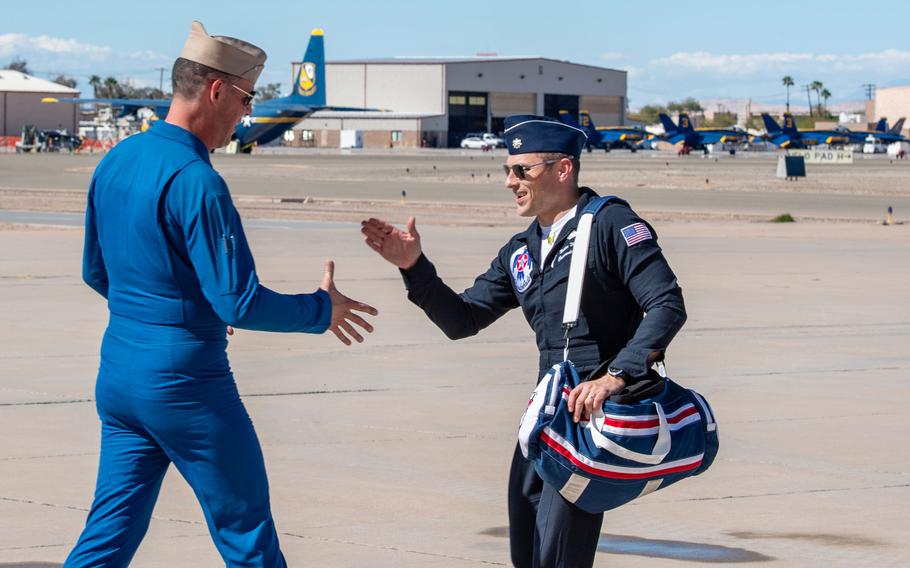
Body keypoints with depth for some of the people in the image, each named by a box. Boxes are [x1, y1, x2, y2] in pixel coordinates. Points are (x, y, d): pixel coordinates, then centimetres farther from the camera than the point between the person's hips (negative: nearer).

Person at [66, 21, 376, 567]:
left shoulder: (115, 162, 7)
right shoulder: (195, 182, -19)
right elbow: (240, 302, -20)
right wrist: (322, 310, -5)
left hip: (117, 374, 8)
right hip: (186, 385, -8)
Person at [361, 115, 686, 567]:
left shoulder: (611, 224, -10)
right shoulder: (520, 253, 15)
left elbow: (667, 306, -17)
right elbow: (461, 319, 15)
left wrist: (615, 376, -27)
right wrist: (414, 266, 2)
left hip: (600, 410, -8)